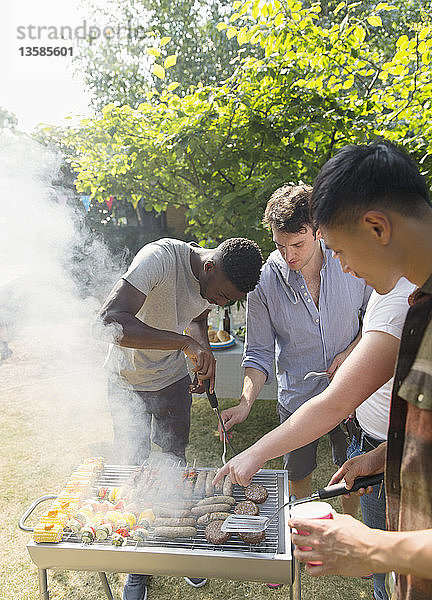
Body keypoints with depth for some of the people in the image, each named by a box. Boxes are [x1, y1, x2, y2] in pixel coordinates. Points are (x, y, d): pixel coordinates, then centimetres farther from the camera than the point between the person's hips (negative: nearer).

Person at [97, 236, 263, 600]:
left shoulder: (220, 279, -12)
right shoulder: (160, 257, -33)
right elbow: (110, 321, -43)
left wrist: (204, 356, -11)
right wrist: (185, 343, -47)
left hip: (173, 381, 5)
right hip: (129, 384, -4)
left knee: (177, 465, 14)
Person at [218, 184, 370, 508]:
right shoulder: (264, 281, -17)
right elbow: (260, 353, -10)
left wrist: (351, 353, -12)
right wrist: (246, 403, -22)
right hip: (298, 398, -1)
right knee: (298, 477, 17)